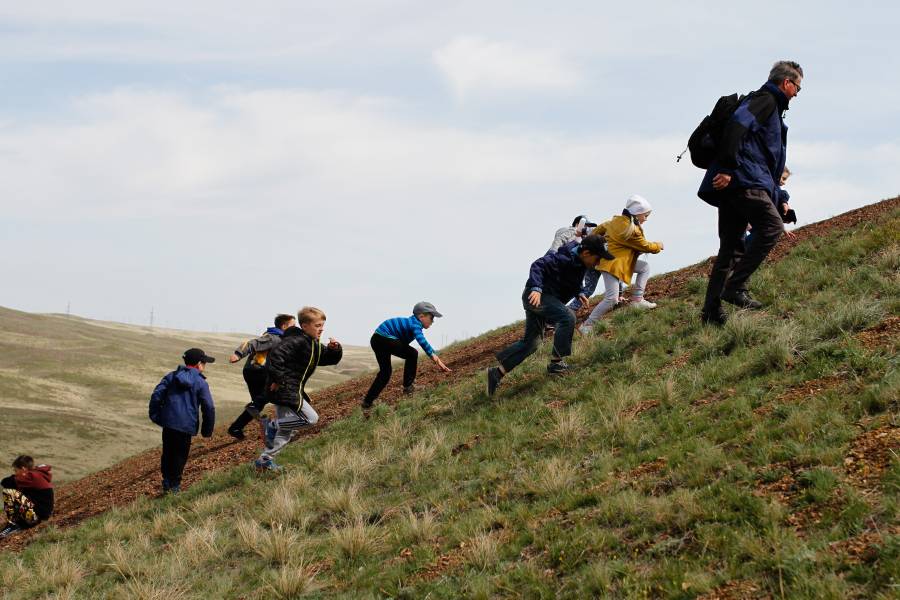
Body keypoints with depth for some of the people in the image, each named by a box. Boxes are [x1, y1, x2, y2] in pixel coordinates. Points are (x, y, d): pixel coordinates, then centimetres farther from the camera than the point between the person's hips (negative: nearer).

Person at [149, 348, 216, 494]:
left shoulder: (171, 377, 8)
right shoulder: (201, 383, -2)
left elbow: (156, 395, 1)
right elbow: (209, 408, -4)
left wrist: (155, 416, 9)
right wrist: (207, 430, 6)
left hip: (168, 422, 3)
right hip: (186, 425, -3)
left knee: (167, 453, 17)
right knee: (180, 455, 9)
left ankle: (166, 482, 19)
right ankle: (174, 485, 12)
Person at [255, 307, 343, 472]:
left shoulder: (315, 345, 14)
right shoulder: (297, 341, -17)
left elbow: (331, 359, 20)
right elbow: (276, 355, -28)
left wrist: (335, 349, -2)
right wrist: (277, 379, -28)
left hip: (293, 390, 10)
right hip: (284, 389, -10)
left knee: (288, 429, 14)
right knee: (310, 418, -13)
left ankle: (265, 460, 18)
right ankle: (273, 426, -8)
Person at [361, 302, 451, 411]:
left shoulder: (413, 322, 15)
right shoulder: (415, 324, -15)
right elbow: (421, 340, -33)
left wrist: (436, 358, 23)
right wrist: (433, 356, -40)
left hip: (376, 341, 10)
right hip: (384, 338, -10)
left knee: (385, 372, 18)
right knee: (412, 354, -9)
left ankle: (367, 402, 19)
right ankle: (408, 386, -4)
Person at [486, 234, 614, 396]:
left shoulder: (580, 263, 5)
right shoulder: (564, 259, -25)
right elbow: (538, 266, -31)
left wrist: (580, 293, 10)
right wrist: (536, 288, -43)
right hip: (536, 296, -10)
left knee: (530, 343, 13)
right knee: (567, 317, -29)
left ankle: (497, 373, 17)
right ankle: (555, 363, -20)